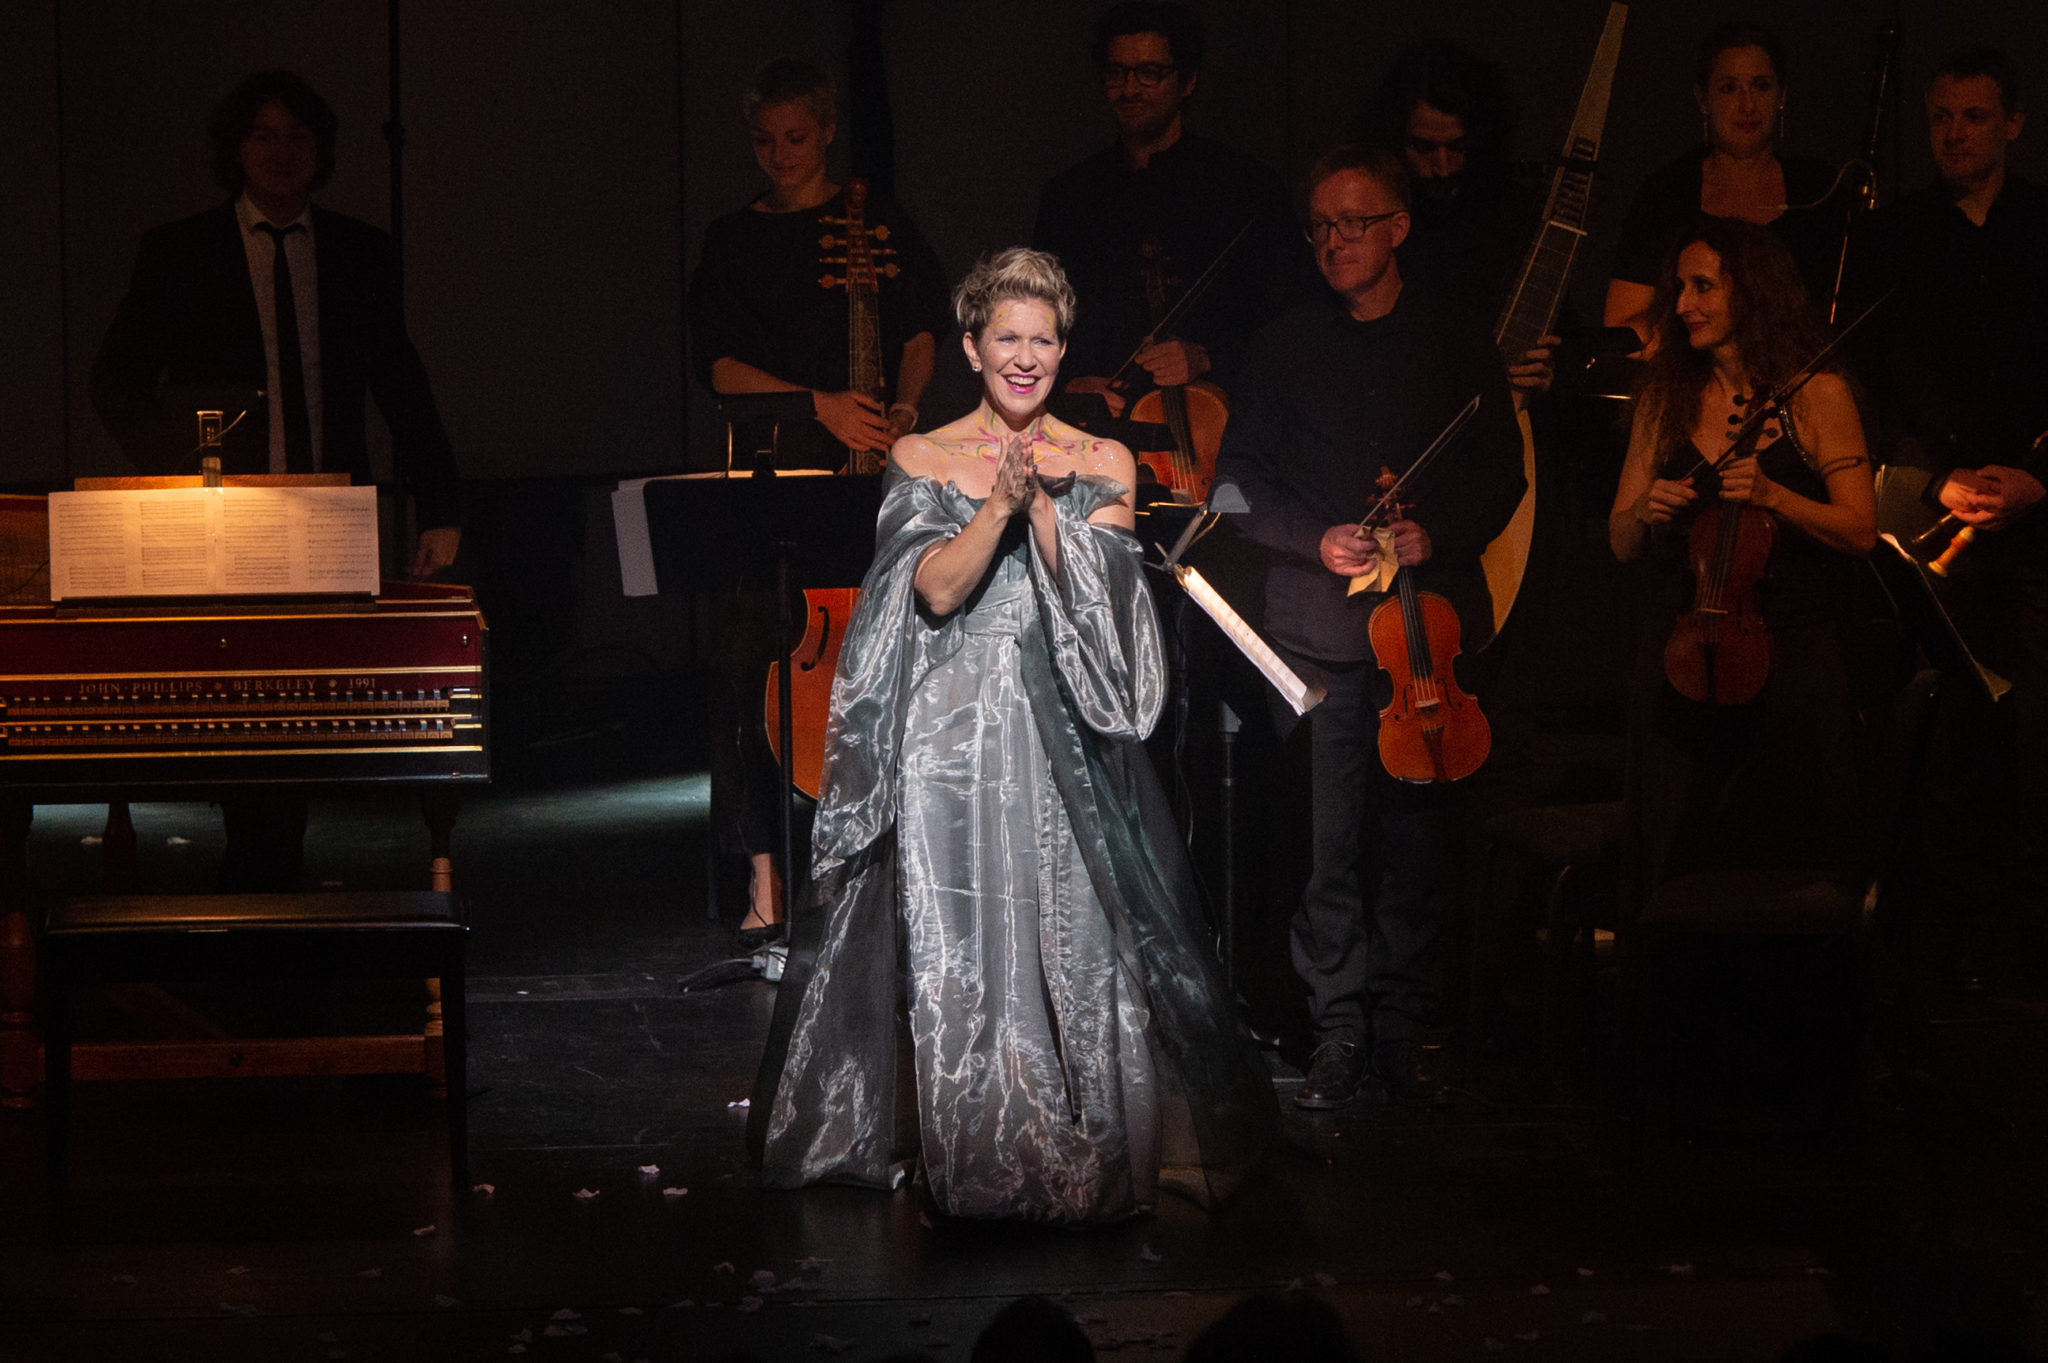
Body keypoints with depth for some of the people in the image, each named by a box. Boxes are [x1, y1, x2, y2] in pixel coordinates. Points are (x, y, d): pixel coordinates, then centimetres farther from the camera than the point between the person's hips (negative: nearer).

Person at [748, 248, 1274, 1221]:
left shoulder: (1101, 466, 8)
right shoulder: (921, 459, 6)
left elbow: (1094, 596, -3)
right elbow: (936, 589, -6)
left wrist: (1041, 503, -15)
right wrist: (1001, 503, -19)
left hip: (1063, 735, 0)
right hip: (951, 731, 0)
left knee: (1078, 932, -5)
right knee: (955, 942, -3)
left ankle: (1089, 1153, 4)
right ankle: (975, 1152, 5)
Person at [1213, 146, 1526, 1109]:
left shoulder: (1456, 344, 9)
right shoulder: (1284, 347, 10)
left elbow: (1501, 476, 9)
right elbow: (1242, 479, 9)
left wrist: (1437, 535, -9)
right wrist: (1318, 541, -7)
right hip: (1320, 624, 0)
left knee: (1420, 834, -2)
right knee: (1329, 836, -5)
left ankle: (1402, 1030, 7)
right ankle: (1340, 1031, 2)